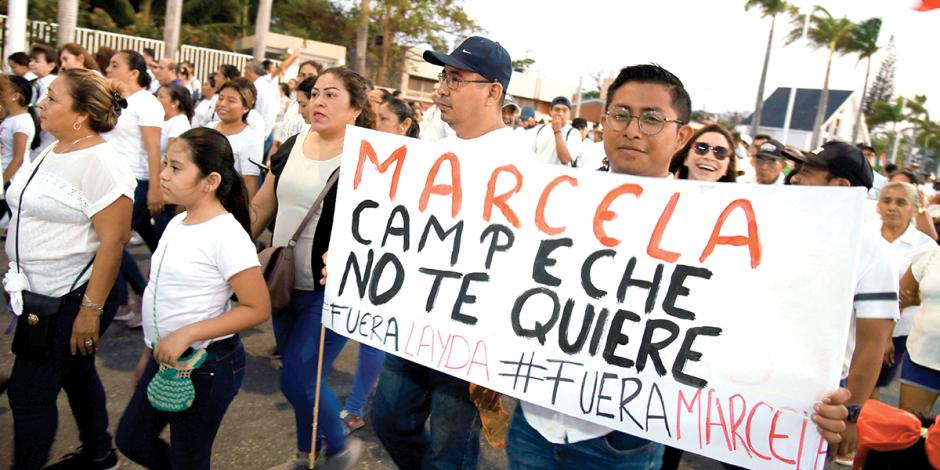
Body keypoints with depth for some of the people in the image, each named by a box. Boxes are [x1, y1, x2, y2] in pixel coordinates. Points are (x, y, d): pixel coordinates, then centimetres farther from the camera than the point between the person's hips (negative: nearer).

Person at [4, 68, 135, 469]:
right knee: (75, 373, 20)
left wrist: (90, 309, -23)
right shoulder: (53, 151, 7)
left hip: (74, 297, -9)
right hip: (44, 293, 9)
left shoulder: (99, 163, -21)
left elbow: (113, 239, -24)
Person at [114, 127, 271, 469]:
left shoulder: (226, 234, -21)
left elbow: (258, 308, -22)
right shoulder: (177, 223, 4)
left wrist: (186, 335, -26)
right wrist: (148, 353, 19)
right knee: (131, 440, 20)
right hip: (165, 357, 8)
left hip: (206, 364, -8)